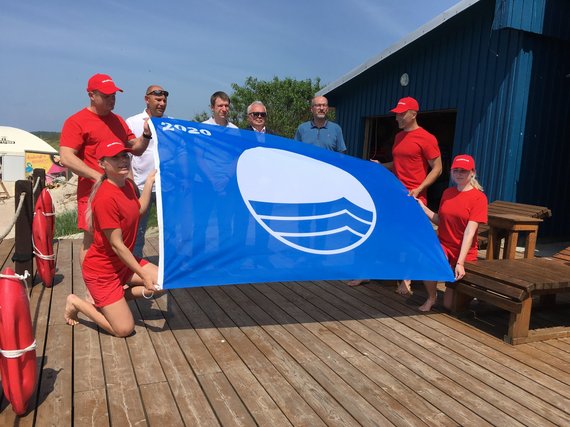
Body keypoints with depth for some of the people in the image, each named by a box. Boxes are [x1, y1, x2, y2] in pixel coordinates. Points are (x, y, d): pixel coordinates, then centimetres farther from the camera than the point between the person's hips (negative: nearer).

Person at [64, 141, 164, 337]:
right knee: (124, 329, -5)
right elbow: (117, 245, -25)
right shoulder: (106, 197, -28)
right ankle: (76, 303, 14)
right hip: (102, 269, -8)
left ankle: (116, 298, 13)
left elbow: (139, 210, 18)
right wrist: (144, 275, -21)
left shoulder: (128, 185, -1)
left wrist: (149, 181, 10)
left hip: (124, 262, 8)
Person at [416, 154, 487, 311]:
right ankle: (431, 297, -2)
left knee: (450, 304, -1)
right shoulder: (447, 193, 5)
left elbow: (470, 232, -20)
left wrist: (460, 263, -25)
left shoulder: (479, 197, -12)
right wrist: (423, 207, 0)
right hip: (443, 245, 3)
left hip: (465, 253, -3)